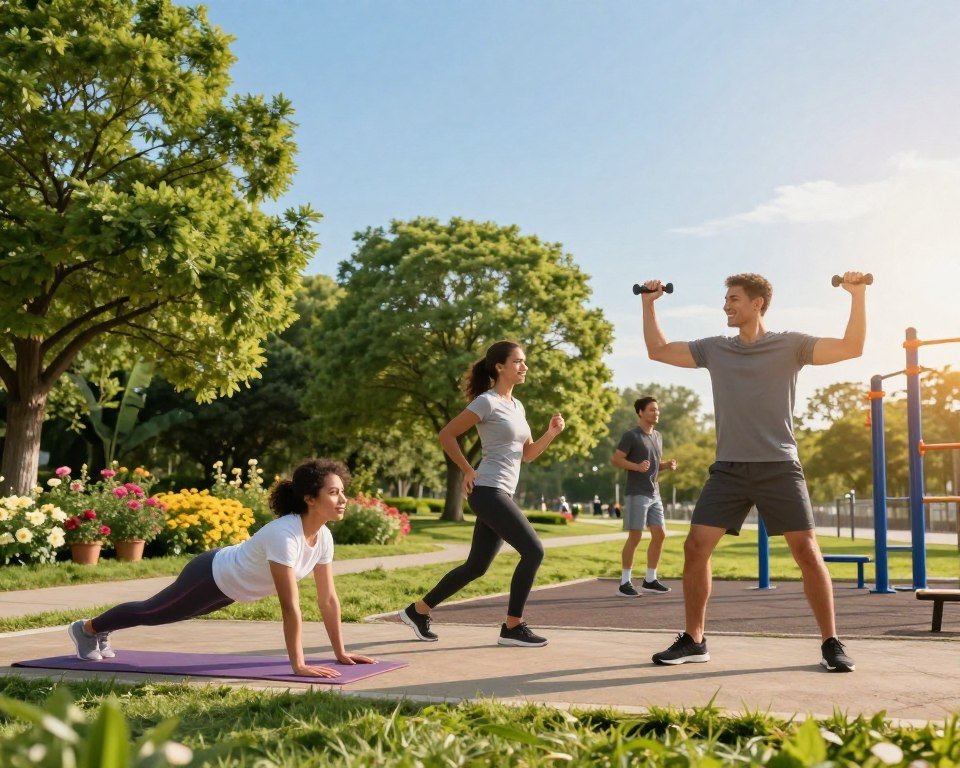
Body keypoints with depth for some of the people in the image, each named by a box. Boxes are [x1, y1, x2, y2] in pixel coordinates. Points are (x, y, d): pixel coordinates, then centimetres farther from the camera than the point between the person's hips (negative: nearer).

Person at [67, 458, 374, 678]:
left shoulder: (323, 536, -15)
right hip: (211, 576, -7)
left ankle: (102, 630, 55)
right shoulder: (284, 534, -40)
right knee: (150, 612, 19)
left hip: (230, 581, 7)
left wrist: (340, 652, -8)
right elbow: (290, 606, -41)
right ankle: (87, 628, 46)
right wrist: (298, 665, -40)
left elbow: (328, 598, -8)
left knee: (155, 613, 30)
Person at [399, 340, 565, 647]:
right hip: (488, 492, -9)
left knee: (477, 566, 12)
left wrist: (552, 432, 3)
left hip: (502, 494, 9)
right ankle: (512, 627, -5)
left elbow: (528, 453, 18)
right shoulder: (487, 402, -10)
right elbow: (446, 435, -9)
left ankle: (418, 610, 23)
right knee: (533, 550, -14)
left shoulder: (517, 406, 16)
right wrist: (467, 470, -8)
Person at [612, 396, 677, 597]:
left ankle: (650, 580, 16)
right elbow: (615, 460, -11)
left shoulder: (658, 437, 17)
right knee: (635, 536, -7)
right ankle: (625, 582, 0)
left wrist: (667, 465, 5)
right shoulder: (631, 436, -7)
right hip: (637, 493, -8)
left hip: (654, 494, 8)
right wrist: (636, 466, -25)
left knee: (660, 535, 5)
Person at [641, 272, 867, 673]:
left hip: (779, 467, -3)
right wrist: (649, 304, 13)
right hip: (729, 468, 3)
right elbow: (658, 350, 17)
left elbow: (851, 348, -9)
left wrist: (857, 296, -18)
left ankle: (831, 643, 9)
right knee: (695, 548, -5)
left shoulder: (789, 345, 0)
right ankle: (693, 640, 7)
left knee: (807, 552, -5)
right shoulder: (714, 348, 10)